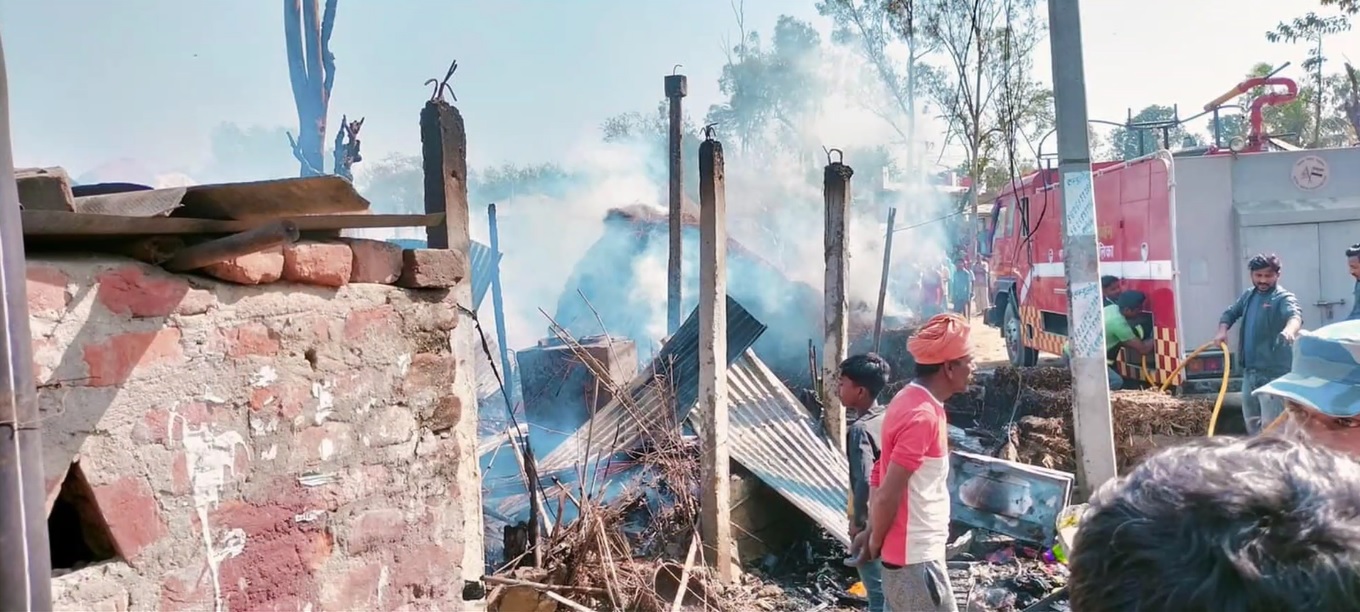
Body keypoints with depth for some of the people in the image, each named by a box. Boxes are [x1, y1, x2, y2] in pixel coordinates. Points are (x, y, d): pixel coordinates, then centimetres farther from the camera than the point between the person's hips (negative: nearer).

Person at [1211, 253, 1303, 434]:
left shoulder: (1283, 298, -12)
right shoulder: (1248, 295, 12)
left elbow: (1295, 315, -32)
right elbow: (1230, 313, 24)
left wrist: (1289, 330, -55)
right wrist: (1223, 330, 2)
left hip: (1273, 372, -8)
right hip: (1249, 370, 8)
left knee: (1270, 422, -11)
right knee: (1251, 418, 20)